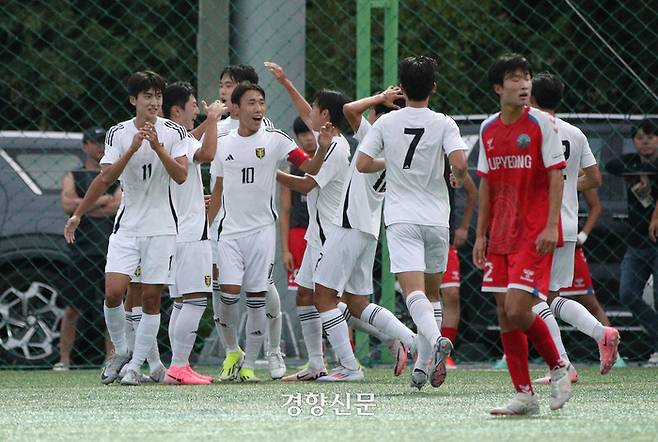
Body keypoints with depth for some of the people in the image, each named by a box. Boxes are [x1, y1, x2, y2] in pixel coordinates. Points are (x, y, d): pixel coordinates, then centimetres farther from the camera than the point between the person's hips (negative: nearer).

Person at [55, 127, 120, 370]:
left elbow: (119, 207, -4)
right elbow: (68, 205, -8)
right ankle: (64, 359, 3)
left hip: (112, 249, 2)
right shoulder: (73, 177, 10)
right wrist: (102, 200, -6)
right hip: (83, 250, -2)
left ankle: (111, 357, 7)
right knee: (73, 309, -3)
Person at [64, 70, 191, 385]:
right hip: (126, 226, 1)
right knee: (113, 292, -12)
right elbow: (106, 178, -7)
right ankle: (120, 351, 10)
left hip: (162, 227, -1)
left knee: (151, 298, -2)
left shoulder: (175, 132, -2)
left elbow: (181, 176, -13)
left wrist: (158, 147, -23)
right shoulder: (118, 134, 0)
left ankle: (135, 365, 6)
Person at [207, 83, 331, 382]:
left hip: (262, 231, -1)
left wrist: (323, 147, -26)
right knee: (229, 293, -11)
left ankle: (249, 364, 8)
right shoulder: (223, 143, 8)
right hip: (229, 231, 1)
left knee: (257, 299, -1)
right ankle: (231, 350, 12)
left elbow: (310, 167, -7)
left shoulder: (275, 140, -1)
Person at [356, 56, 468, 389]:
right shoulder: (443, 124, -3)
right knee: (430, 293, 16)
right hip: (436, 218, 1)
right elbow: (459, 163, -15)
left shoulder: (386, 123, 1)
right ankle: (423, 366, 14)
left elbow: (362, 164, -2)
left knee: (414, 292, -14)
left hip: (401, 220, -1)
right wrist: (459, 178, 8)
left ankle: (436, 340, -40)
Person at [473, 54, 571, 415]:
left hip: (534, 235, -6)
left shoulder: (542, 123, -6)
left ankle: (558, 368, 8)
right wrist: (481, 234, 13)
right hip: (501, 235, 6)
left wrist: (551, 227, -17)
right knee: (504, 313, 2)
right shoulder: (488, 129, 10)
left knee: (518, 311, -16)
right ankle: (524, 395, 8)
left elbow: (556, 177, -9)